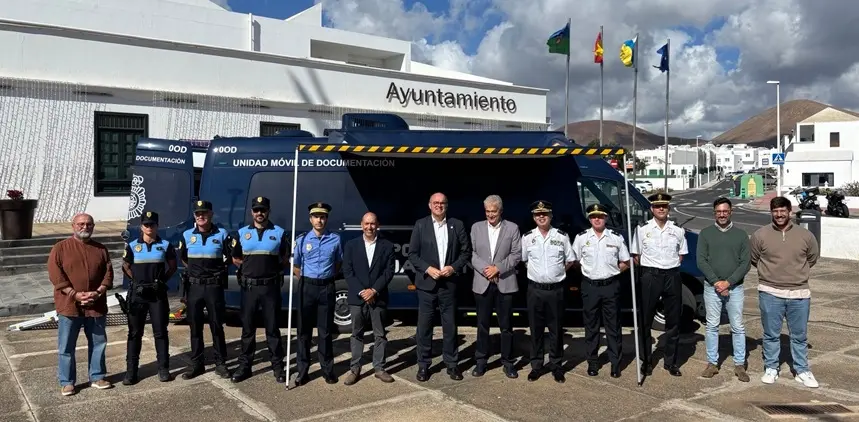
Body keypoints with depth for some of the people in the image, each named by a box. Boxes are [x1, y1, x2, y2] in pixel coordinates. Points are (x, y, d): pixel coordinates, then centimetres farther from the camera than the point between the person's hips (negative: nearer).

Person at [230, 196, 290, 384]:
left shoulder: (279, 232, 0)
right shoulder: (242, 233, 5)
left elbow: (285, 260, 9)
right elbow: (236, 259, 15)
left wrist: (273, 269, 1)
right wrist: (249, 268, 5)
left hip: (271, 286, -2)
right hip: (249, 287, 2)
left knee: (273, 328, 5)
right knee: (247, 328, 9)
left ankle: (278, 366, 13)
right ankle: (244, 366, 19)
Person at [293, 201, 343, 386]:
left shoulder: (335, 239, -1)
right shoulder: (302, 240, 0)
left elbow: (339, 263, 13)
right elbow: (295, 266, 10)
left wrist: (327, 278, 10)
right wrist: (306, 282, 8)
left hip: (327, 288, 0)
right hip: (307, 287, 0)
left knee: (325, 330, 8)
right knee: (304, 330, 6)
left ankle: (327, 369, 19)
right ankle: (302, 370, 14)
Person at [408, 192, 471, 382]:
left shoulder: (457, 225, 4)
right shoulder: (420, 225, 1)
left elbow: (466, 251, 5)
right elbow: (412, 254, 0)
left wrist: (454, 267, -9)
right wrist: (427, 269, -13)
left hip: (449, 283, 1)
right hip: (427, 283, -1)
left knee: (450, 326, 7)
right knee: (424, 326, 4)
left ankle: (451, 364, 18)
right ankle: (423, 365, 15)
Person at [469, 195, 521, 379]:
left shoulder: (512, 228, 2)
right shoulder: (476, 227, 6)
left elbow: (517, 254, -3)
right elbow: (471, 253, 3)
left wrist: (498, 268, -12)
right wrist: (484, 268, -12)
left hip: (505, 283, -1)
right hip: (482, 283, 1)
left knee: (506, 325, 5)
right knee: (482, 324, 8)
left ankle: (507, 361, 17)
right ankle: (481, 361, 19)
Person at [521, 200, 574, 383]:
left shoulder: (562, 236, -2)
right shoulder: (527, 237, 1)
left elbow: (570, 260, 9)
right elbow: (523, 260, 13)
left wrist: (557, 272, 5)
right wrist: (536, 271, 8)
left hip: (556, 290, -1)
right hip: (535, 290, 1)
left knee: (556, 330, 8)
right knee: (536, 329, 8)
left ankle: (556, 365, 21)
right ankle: (536, 365, 20)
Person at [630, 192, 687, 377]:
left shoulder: (678, 230, 5)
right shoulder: (642, 229, -2)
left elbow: (682, 254, 13)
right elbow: (635, 255, 2)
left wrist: (671, 265, 2)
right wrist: (647, 267, -1)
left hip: (673, 276, 2)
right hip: (650, 276, -2)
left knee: (673, 321, 8)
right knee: (645, 320, 4)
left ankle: (671, 361, 20)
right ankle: (646, 361, 16)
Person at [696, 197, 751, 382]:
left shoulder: (741, 234, 4)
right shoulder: (705, 233, 3)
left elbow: (746, 263, -1)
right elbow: (701, 261, -3)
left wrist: (728, 282, -11)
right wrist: (716, 283, -12)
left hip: (735, 288, 0)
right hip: (711, 288, 0)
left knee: (738, 327, 4)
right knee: (712, 326, 5)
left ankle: (739, 365, 14)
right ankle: (712, 363, 15)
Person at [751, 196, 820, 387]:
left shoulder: (805, 235, 0)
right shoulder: (760, 235, -4)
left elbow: (812, 257, 16)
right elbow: (753, 259, 8)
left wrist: (797, 271, 13)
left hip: (799, 294, 1)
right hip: (770, 294, -1)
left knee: (800, 336, 11)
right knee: (771, 335, 9)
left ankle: (802, 371, 24)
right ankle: (771, 368, 22)